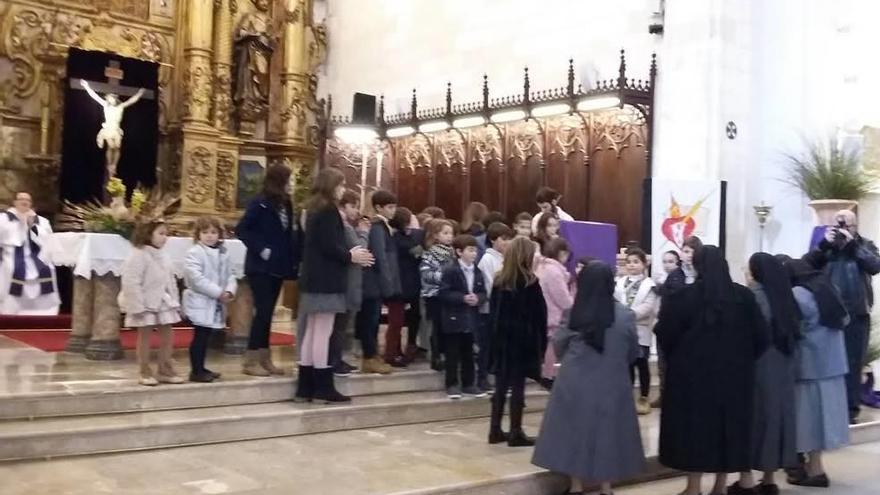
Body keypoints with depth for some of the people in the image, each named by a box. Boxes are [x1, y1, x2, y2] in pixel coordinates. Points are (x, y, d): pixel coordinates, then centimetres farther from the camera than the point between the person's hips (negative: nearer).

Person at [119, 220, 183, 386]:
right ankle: (145, 373, 12)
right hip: (146, 304, -7)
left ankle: (165, 370, 19)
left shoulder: (162, 257, 10)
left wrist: (175, 302, 10)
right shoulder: (138, 255, -15)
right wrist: (138, 306, -22)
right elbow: (131, 283, -20)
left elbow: (171, 281, 15)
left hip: (163, 303, 7)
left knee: (167, 337, 8)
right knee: (145, 337, 3)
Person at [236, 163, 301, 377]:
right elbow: (241, 229, -15)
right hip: (261, 268, -7)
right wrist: (261, 249, -18)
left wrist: (295, 260, 0)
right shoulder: (260, 204, -10)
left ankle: (264, 359, 16)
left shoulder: (285, 205, 10)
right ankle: (251, 361, 0)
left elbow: (290, 235, 10)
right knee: (262, 312, -7)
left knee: (268, 313, 10)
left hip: (277, 267, 7)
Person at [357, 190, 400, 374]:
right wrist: (387, 284, -18)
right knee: (370, 319, -3)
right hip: (375, 282, -9)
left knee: (373, 319, 13)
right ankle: (369, 358, 1)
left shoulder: (382, 227, 15)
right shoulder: (377, 228, -14)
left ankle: (373, 355, 20)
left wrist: (388, 283, 12)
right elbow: (380, 257, -19)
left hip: (378, 282, 9)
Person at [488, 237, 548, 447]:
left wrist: (496, 334, 13)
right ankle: (515, 433, 4)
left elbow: (494, 310, 9)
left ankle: (495, 430, 16)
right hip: (523, 338, -5)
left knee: (501, 385, 11)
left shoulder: (499, 280, 5)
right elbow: (539, 314, -8)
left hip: (502, 337, 5)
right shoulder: (530, 282, -11)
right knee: (517, 386, -1)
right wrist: (541, 341, -1)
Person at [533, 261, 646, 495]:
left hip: (576, 384, 0)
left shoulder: (572, 315, -10)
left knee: (576, 430, 12)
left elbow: (558, 348, 4)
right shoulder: (625, 315, -9)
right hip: (612, 385, 1)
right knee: (608, 431, 14)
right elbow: (633, 353, 4)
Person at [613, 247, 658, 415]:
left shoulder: (649, 284, -2)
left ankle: (644, 399, 15)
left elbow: (648, 307, -13)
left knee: (641, 364, 4)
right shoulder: (620, 283, 9)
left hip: (641, 330, -3)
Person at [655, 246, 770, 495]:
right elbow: (761, 336, 0)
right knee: (729, 423, 15)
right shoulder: (743, 295, -2)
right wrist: (743, 358, 14)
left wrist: (675, 359, 11)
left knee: (696, 425, 5)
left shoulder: (683, 296, -12)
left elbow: (665, 335, -9)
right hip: (734, 373, 3)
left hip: (694, 373, -3)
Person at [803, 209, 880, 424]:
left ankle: (851, 408, 9)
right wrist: (824, 245, -16)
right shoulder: (827, 247, 8)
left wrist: (852, 245, -18)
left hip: (857, 315, -2)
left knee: (852, 363, 3)